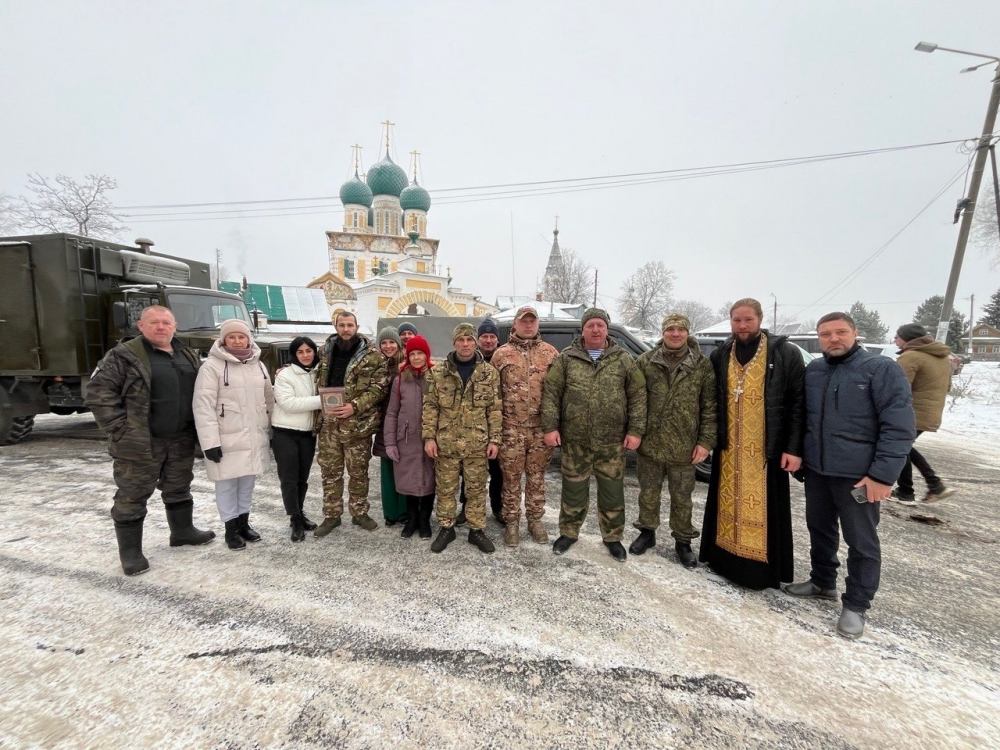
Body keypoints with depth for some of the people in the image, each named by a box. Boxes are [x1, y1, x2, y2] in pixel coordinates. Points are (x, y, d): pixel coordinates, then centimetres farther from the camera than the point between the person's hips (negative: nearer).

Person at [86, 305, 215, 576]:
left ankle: (182, 531, 36)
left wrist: (195, 428, 9)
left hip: (181, 440, 6)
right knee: (132, 496, 6)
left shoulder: (188, 356, 9)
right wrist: (119, 429, -16)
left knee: (179, 489, 19)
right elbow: (98, 392, -12)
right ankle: (130, 552, 20)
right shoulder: (124, 356, -10)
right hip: (140, 442, -5)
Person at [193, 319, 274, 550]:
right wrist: (210, 441, -18)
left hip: (255, 437, 5)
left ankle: (244, 522, 30)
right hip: (227, 439, -5)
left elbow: (269, 399, 14)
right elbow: (203, 407, -13)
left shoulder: (258, 365, 8)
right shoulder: (212, 366, -9)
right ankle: (231, 528, 21)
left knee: (248, 481, 15)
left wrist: (271, 431, 13)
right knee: (227, 483, 7)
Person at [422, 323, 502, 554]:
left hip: (477, 443, 0)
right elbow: (430, 406, 1)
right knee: (445, 488, 12)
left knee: (477, 489, 10)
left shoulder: (489, 373, 0)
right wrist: (429, 437, -4)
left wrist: (494, 439, -3)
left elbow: (495, 409, 1)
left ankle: (476, 530, 27)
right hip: (446, 442, 0)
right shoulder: (438, 372, 0)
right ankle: (446, 528, 30)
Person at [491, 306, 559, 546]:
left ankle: (535, 520, 28)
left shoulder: (549, 352, 7)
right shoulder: (501, 354, 4)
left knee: (537, 476, 13)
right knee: (511, 477, 8)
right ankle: (512, 522, 23)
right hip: (511, 428, -1)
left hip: (541, 427, 1)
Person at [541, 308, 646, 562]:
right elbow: (550, 393, -2)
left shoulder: (623, 359, 3)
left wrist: (636, 430, -4)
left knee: (612, 492, 11)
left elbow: (638, 396, 3)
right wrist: (550, 426, -8)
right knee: (573, 489, 12)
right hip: (575, 439, 0)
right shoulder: (566, 358, 1)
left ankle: (612, 537, 31)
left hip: (612, 441, 1)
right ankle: (568, 533, 32)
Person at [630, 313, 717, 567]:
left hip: (684, 447, -1)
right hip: (650, 444, 1)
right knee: (648, 493, 15)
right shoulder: (646, 361, 0)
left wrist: (706, 441, -6)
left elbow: (710, 407, -1)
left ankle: (683, 541, 32)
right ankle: (647, 532, 36)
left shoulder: (702, 365, -2)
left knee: (681, 498, 13)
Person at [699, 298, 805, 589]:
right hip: (728, 448, 4)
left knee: (764, 508, 4)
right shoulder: (719, 356, 5)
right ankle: (724, 557, 29)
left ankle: (762, 567, 20)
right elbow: (710, 401, 12)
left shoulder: (785, 354, -5)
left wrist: (794, 448, -10)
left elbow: (798, 403, -6)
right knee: (727, 503, 13)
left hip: (766, 449, -3)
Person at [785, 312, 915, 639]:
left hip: (859, 475, -5)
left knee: (861, 542, 8)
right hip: (816, 470, 6)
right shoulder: (812, 371, 6)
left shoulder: (881, 369, -10)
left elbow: (900, 426, -15)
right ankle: (822, 582, 37)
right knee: (819, 529, 19)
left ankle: (855, 605, 23)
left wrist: (882, 474, -19)